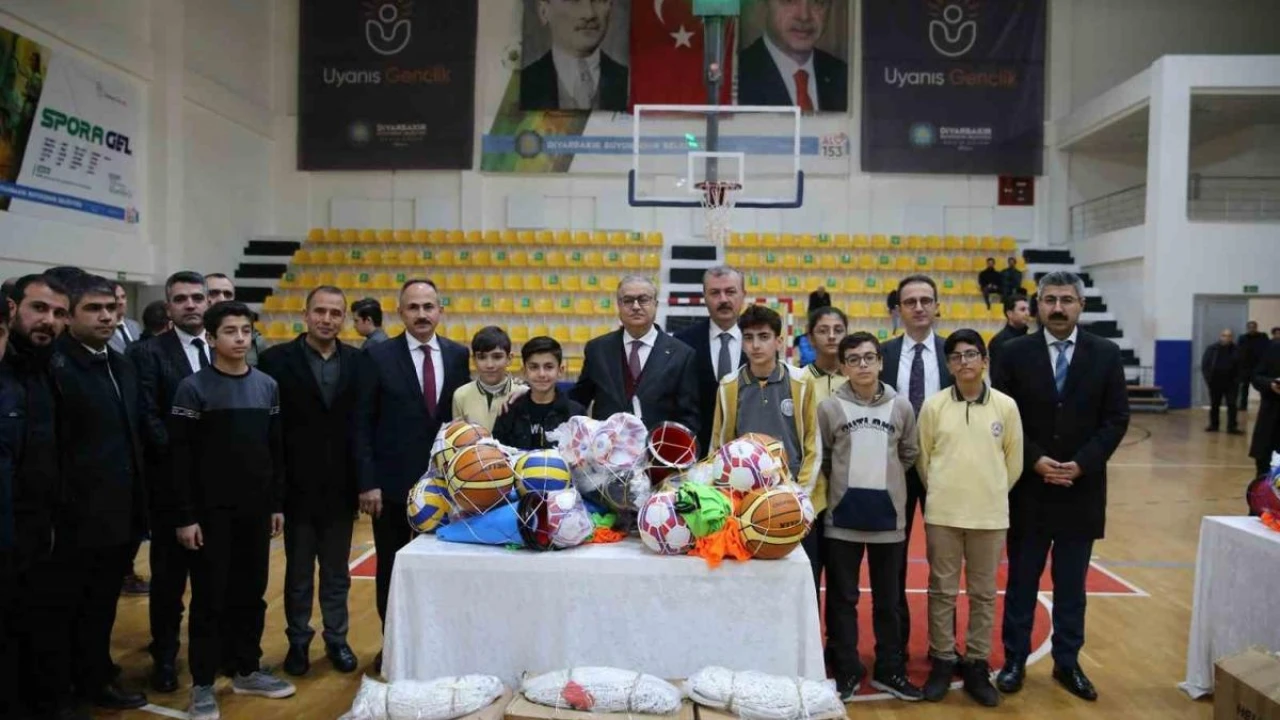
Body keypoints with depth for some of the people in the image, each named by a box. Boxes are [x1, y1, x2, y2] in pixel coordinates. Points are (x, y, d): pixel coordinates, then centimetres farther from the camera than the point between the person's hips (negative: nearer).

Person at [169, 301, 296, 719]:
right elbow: (181, 458, -8)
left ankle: (247, 670, 27)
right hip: (211, 511, -4)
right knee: (210, 597, 4)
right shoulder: (193, 388, -7)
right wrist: (186, 516, -11)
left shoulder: (268, 386, 6)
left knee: (251, 593, 12)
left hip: (256, 509, 4)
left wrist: (277, 503, 8)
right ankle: (203, 684, 17)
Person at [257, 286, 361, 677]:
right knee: (298, 573, 14)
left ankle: (337, 639, 30)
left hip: (340, 487, 2)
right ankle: (298, 641, 30)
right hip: (298, 487, -2)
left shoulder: (357, 361, 0)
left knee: (337, 573, 15)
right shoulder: (278, 359, -6)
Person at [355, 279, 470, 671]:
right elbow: (362, 424, -5)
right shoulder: (377, 356, -4)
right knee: (392, 568, 11)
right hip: (393, 483, -2)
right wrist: (367, 482, -11)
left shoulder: (458, 355, 4)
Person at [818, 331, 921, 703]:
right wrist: (845, 481, 5)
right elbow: (821, 458, 6)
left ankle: (889, 670, 27)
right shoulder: (829, 407, -5)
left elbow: (909, 454, 13)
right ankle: (847, 671, 21)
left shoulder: (901, 407, 1)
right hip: (843, 516, -1)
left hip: (888, 515, 1)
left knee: (888, 599, 13)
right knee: (843, 598, 7)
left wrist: (884, 480, 9)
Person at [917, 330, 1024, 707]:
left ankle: (977, 667, 23)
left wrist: (992, 493, 12)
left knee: (984, 594, 10)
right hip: (942, 514, 0)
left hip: (990, 516, 1)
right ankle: (942, 663, 21)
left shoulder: (1006, 406, -2)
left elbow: (1014, 460, 7)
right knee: (942, 591, 8)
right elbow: (922, 457, 6)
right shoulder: (934, 406, -4)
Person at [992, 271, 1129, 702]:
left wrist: (1082, 463, -13)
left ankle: (1067, 663, 24)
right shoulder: (1016, 353, -1)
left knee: (1071, 584, 11)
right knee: (1022, 581, 8)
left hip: (1081, 488, 1)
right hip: (1028, 487, -1)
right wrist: (1034, 460, -14)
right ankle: (1014, 661, 19)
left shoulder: (1106, 355, 1)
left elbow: (1116, 419, -1)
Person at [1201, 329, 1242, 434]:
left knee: (1232, 405, -1)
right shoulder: (1212, 349, -3)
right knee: (1214, 405, 11)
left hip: (1231, 383, -1)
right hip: (1215, 382, 1)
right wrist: (1208, 378, -9)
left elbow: (1241, 366, 0)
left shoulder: (1237, 350, -2)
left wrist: (1237, 379, -8)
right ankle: (1213, 425, 21)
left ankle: (1232, 427, 3)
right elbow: (1204, 365, -3)